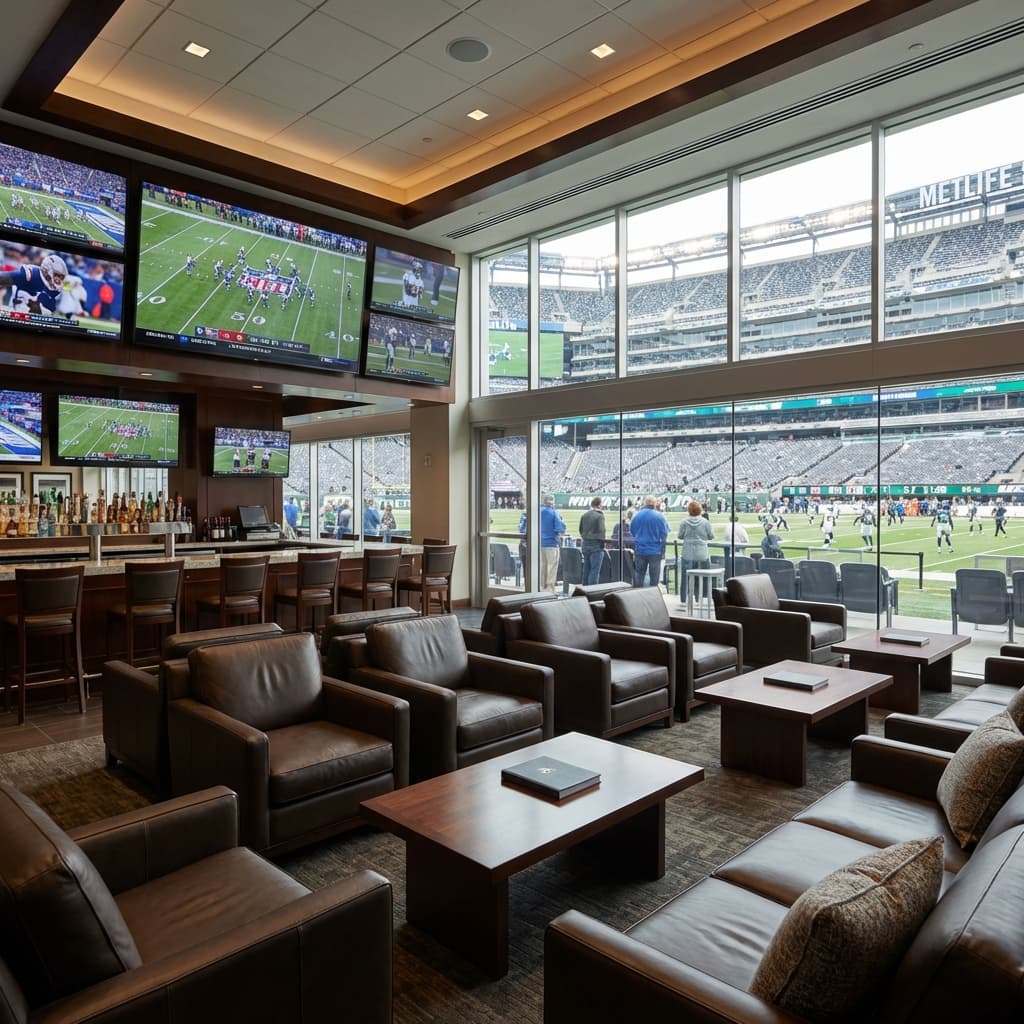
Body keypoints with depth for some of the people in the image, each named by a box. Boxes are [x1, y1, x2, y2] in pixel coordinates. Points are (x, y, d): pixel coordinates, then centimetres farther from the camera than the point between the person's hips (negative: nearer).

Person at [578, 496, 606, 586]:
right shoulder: (600, 516, -12)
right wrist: (602, 542, -4)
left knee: (586, 569, 14)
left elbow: (580, 529, 14)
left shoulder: (584, 515, 8)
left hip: (586, 544, 7)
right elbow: (601, 531, -15)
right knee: (595, 570, -3)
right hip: (596, 545, -7)